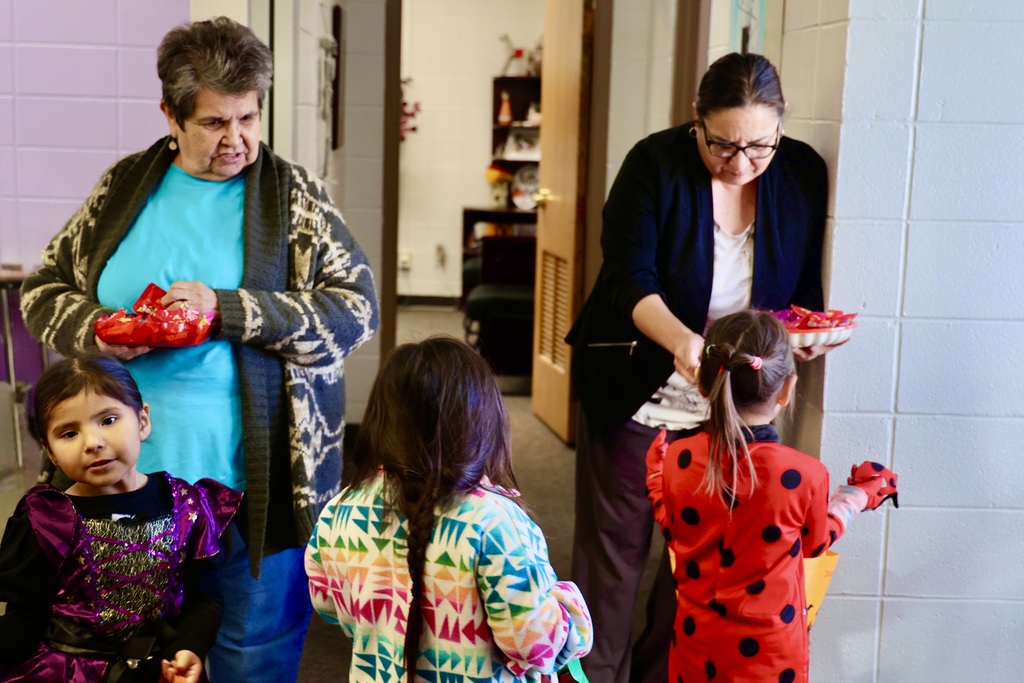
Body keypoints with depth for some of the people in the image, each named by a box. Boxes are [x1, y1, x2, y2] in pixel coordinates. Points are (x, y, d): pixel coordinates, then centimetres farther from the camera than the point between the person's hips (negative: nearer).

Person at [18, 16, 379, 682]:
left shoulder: (294, 194, -1)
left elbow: (356, 308, -9)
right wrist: (96, 328, -9)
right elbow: (44, 290, 13)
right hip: (132, 480, 3)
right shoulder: (125, 188, 7)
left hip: (254, 490, -2)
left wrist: (225, 308, -19)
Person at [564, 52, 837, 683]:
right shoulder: (656, 163, -12)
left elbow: (805, 283, 7)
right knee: (613, 554, 6)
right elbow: (629, 280, -19)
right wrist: (680, 337, -37)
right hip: (634, 399, -2)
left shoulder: (803, 173, -3)